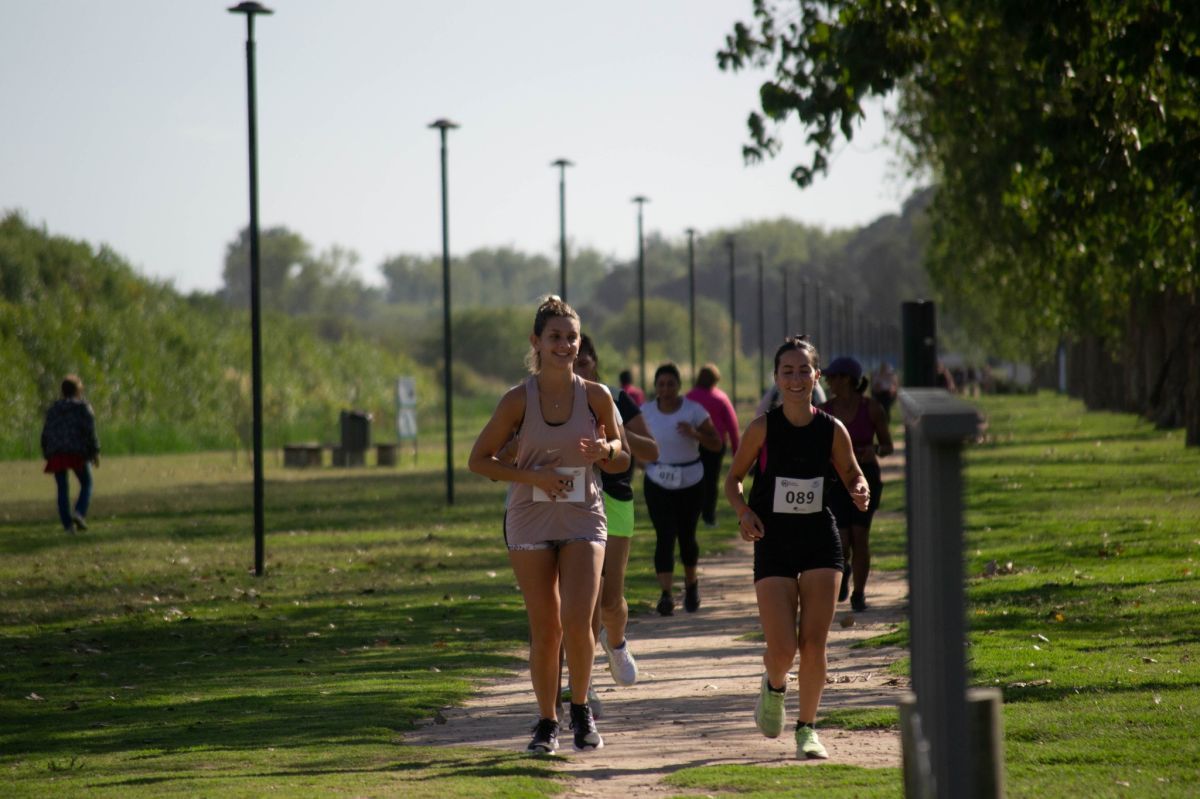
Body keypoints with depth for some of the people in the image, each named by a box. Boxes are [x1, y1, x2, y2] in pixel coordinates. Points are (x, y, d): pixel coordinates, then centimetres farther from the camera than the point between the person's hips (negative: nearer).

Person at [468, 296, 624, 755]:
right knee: (545, 629, 2)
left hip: (583, 519, 0)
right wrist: (531, 476, -13)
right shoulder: (518, 400, -4)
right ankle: (547, 722, 18)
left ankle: (581, 709, 9)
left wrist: (605, 450, -13)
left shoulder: (596, 397, -1)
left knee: (577, 621, -14)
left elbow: (621, 458, 11)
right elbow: (479, 460, 0)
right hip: (530, 523, 0)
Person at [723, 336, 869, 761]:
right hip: (773, 543, -1)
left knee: (814, 642, -3)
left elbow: (852, 475, 10)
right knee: (782, 648, -7)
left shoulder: (831, 429, -3)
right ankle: (774, 687, 29)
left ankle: (806, 728, 14)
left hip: (820, 541, 1)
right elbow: (733, 478, 3)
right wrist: (744, 512, -15)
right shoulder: (763, 428, -8)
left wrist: (860, 492, -13)